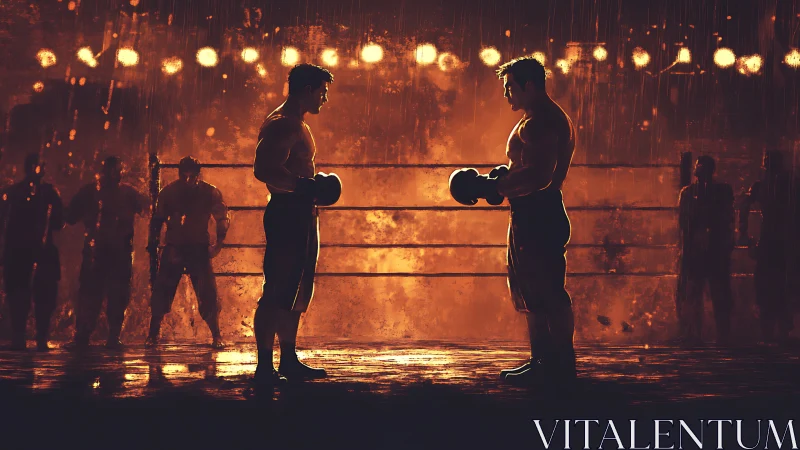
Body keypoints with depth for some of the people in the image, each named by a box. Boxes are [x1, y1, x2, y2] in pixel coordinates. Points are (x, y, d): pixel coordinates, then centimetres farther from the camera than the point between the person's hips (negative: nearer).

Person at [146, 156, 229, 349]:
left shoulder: (210, 193, -4)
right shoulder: (169, 192, 1)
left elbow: (223, 219, 0)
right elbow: (158, 218, 11)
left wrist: (219, 242, -14)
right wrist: (153, 240, -1)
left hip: (199, 248, -1)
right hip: (174, 248, 1)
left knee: (207, 294, -8)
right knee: (161, 291, -3)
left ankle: (217, 336, 2)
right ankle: (153, 334, 8)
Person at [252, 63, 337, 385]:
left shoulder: (296, 125, 20)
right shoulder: (282, 124, -13)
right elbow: (265, 169, -26)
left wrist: (312, 187, 19)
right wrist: (304, 186, -27)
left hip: (301, 216, 11)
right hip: (287, 214, -11)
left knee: (296, 291, 14)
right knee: (277, 292, -10)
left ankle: (289, 360, 21)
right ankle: (265, 366, -9)